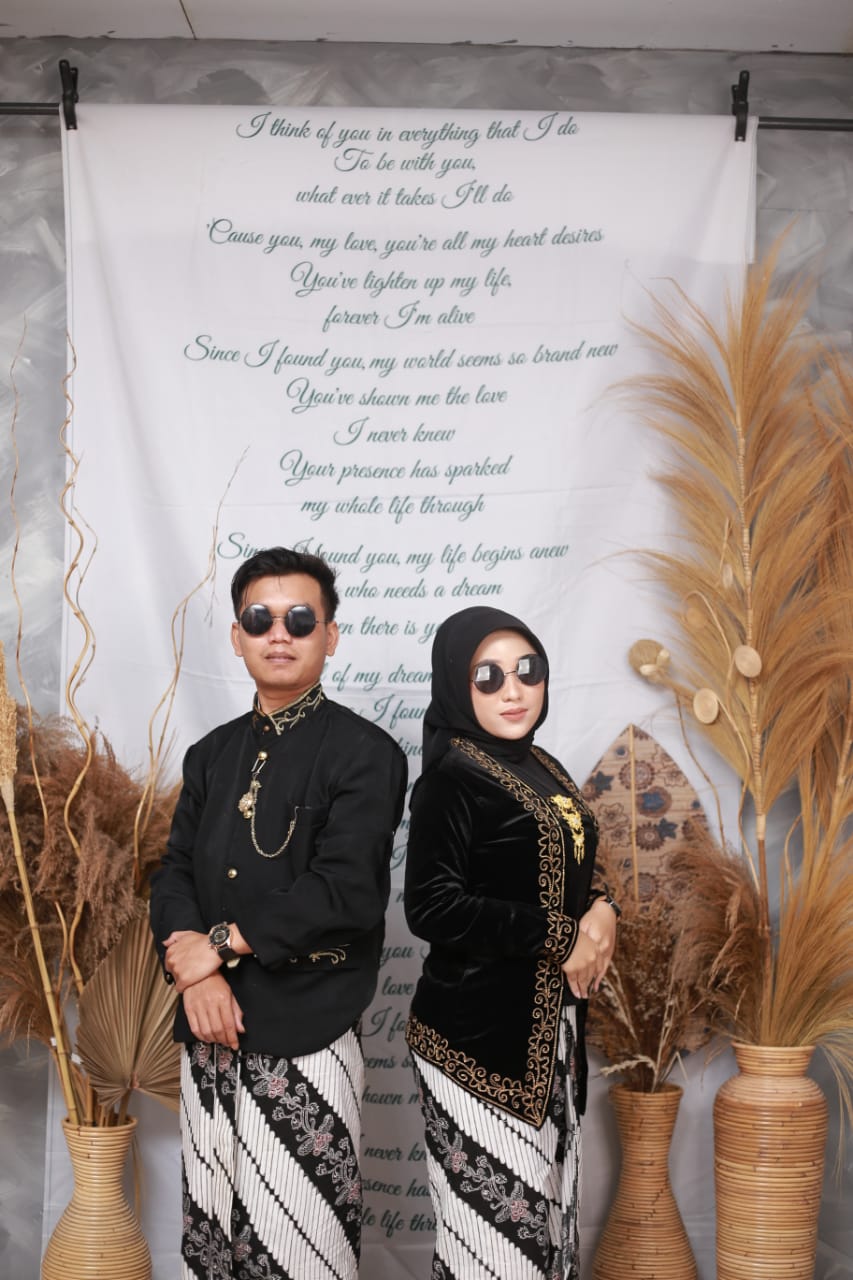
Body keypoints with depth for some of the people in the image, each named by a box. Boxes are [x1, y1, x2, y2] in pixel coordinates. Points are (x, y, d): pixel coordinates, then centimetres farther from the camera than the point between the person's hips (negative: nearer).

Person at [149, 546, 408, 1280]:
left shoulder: (364, 752, -5)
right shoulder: (213, 755, 15)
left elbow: (344, 893, -15)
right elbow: (175, 875, 8)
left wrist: (221, 944, -10)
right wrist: (195, 975, -11)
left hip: (304, 1037, -6)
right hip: (210, 1032, 6)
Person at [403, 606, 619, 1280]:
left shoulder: (544, 770, 11)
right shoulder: (451, 779, -12)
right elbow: (433, 908, -20)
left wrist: (602, 909, -3)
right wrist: (562, 937, -17)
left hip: (550, 1021, 8)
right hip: (481, 1030, -8)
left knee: (546, 1202, 12)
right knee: (497, 1211, -5)